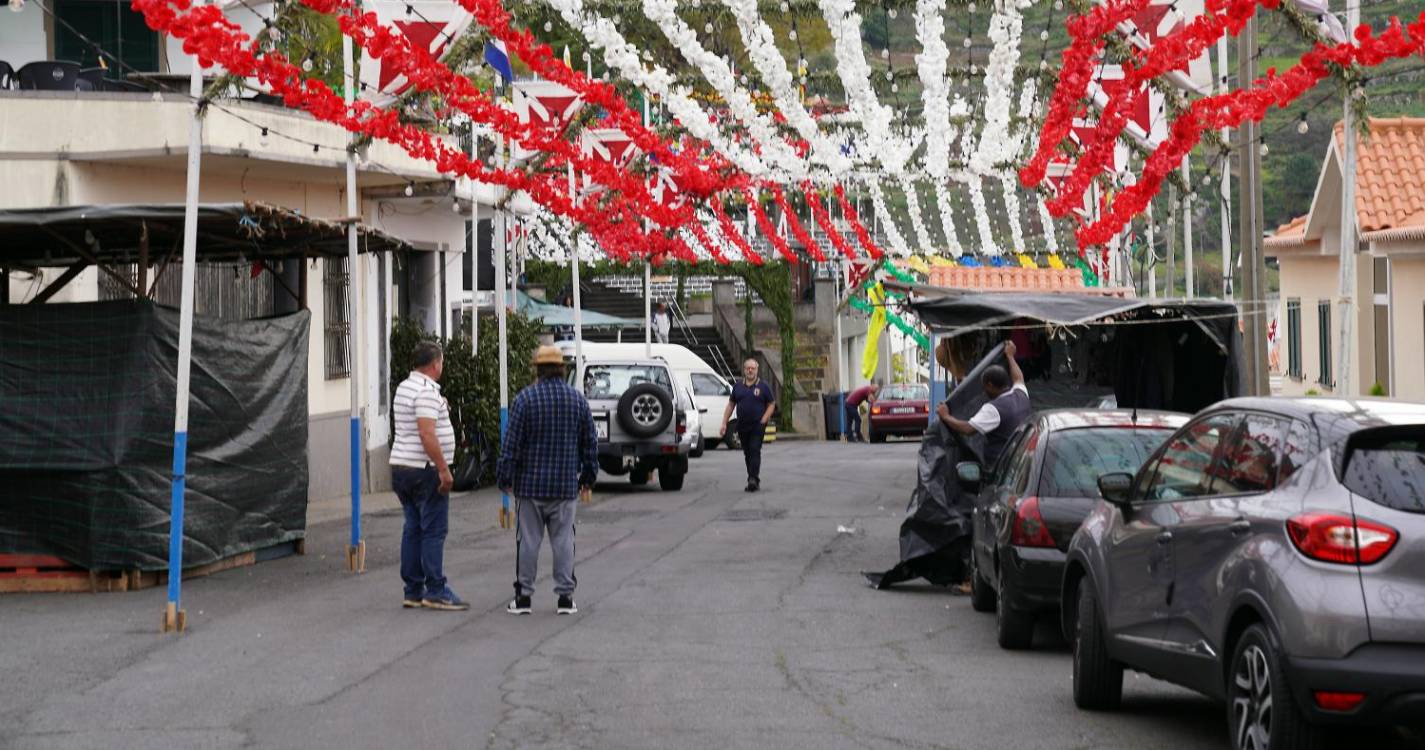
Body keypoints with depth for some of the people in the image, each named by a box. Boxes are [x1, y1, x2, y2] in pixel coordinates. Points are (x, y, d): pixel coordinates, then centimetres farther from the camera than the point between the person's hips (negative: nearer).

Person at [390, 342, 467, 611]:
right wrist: (444, 469, -22)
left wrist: (440, 408, 26)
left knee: (413, 529, 11)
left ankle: (413, 591, 12)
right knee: (434, 530, -5)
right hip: (424, 469, -9)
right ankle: (435, 592, -5)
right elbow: (427, 434, -24)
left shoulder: (404, 387, 15)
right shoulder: (427, 391, -16)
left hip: (400, 467, 9)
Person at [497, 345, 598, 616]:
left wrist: (504, 477, 0)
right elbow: (590, 443, 8)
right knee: (563, 540, 6)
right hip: (566, 485, 2)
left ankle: (523, 596, 6)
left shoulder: (525, 399, -7)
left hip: (530, 484, -2)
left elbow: (511, 443, -8)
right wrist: (588, 477, 18)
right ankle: (565, 597, 5)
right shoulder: (577, 400, 4)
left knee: (528, 540, 3)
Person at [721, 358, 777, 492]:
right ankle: (754, 481, 18)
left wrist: (763, 420, -10)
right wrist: (724, 423, 7)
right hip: (742, 425, 4)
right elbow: (730, 405, 15)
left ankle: (753, 479, -21)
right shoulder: (738, 386, 11)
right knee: (747, 453, 9)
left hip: (758, 425, -4)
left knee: (755, 450, -15)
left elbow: (772, 404, 2)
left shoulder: (763, 386, 0)